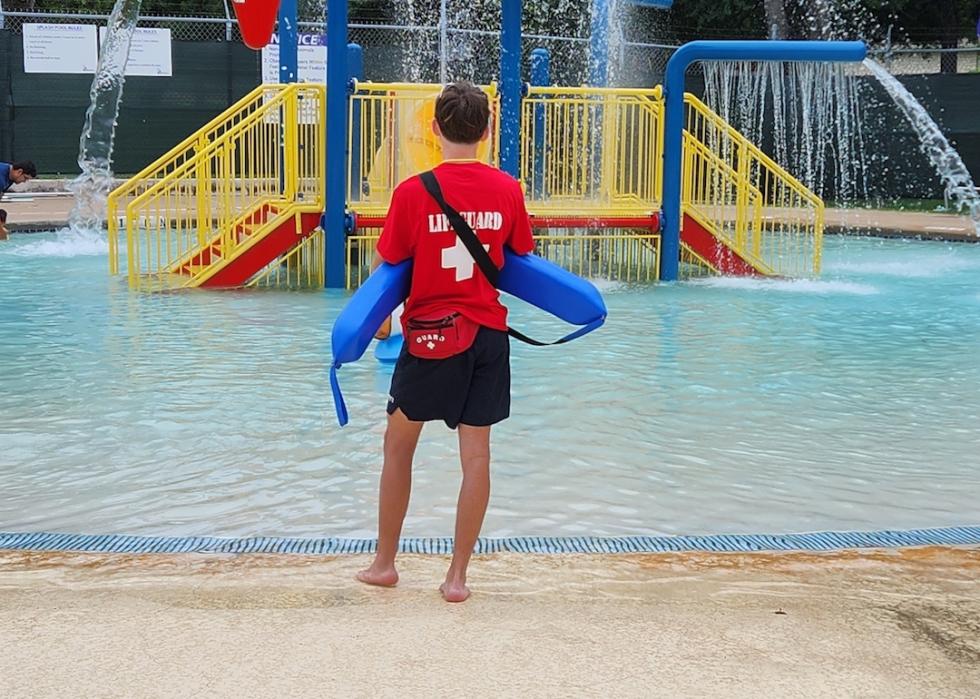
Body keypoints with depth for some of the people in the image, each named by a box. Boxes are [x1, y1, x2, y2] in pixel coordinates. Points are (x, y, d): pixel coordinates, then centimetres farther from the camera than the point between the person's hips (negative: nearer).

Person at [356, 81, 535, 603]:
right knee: (476, 452, 7)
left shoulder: (413, 192, -11)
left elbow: (385, 264, -4)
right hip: (489, 334, 3)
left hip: (430, 332, -2)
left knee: (399, 444, 14)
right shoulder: (507, 190, -2)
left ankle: (385, 562, 23)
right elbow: (522, 260, 9)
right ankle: (457, 575, 11)